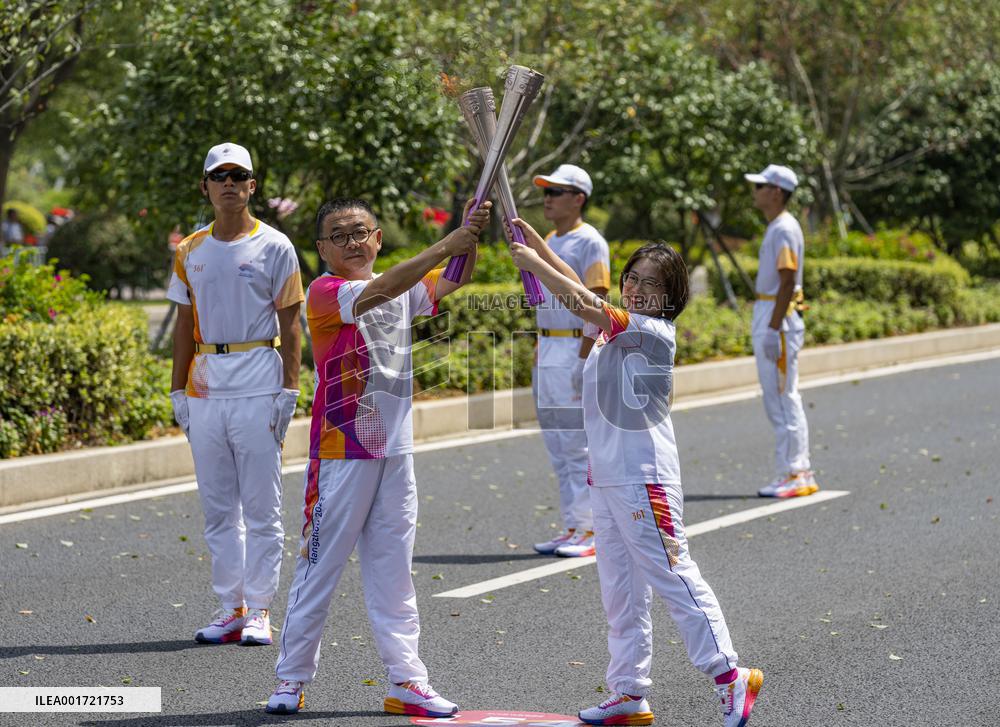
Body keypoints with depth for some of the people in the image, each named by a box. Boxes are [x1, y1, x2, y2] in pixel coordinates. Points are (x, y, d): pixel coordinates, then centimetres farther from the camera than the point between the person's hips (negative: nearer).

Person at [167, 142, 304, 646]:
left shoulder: (273, 247, 0)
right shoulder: (191, 251, 12)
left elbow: (290, 326, -1)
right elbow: (185, 326, 16)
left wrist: (289, 390, -8)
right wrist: (178, 391, 10)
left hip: (258, 390, -4)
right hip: (205, 390, 5)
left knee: (261, 506, -2)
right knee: (218, 508, 7)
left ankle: (259, 610, 4)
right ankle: (229, 609, 14)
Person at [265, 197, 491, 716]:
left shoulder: (405, 290, 9)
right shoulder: (324, 293, -11)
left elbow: (453, 282, -4)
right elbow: (379, 291, -27)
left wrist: (471, 238, -23)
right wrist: (446, 245, -30)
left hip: (394, 448, 6)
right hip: (340, 451, -6)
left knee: (392, 568, 9)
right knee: (320, 565, 1)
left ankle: (406, 681, 13)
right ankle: (292, 678, 11)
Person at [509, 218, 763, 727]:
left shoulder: (654, 331, -13)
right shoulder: (616, 325, 12)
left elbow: (587, 306, -21)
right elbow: (580, 290, 20)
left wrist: (535, 264, -14)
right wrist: (536, 242, 10)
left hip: (643, 477, -9)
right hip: (605, 476, 9)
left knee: (673, 577, -7)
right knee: (620, 592, 11)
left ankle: (729, 675, 0)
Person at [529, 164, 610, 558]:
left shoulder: (590, 243, -10)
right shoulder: (550, 241, 17)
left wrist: (584, 359, -21)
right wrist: (538, 356, 19)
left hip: (575, 351, -9)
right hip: (546, 352, 9)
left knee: (579, 445, -7)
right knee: (557, 447, 11)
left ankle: (591, 532, -2)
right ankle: (572, 528, 17)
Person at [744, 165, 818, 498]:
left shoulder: (785, 229, -15)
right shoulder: (775, 227, 16)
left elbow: (787, 282, -21)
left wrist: (773, 329, -24)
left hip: (779, 318, -11)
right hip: (767, 317, 11)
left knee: (784, 398, -8)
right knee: (776, 399, 12)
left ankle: (794, 474, -6)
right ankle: (797, 472, 15)